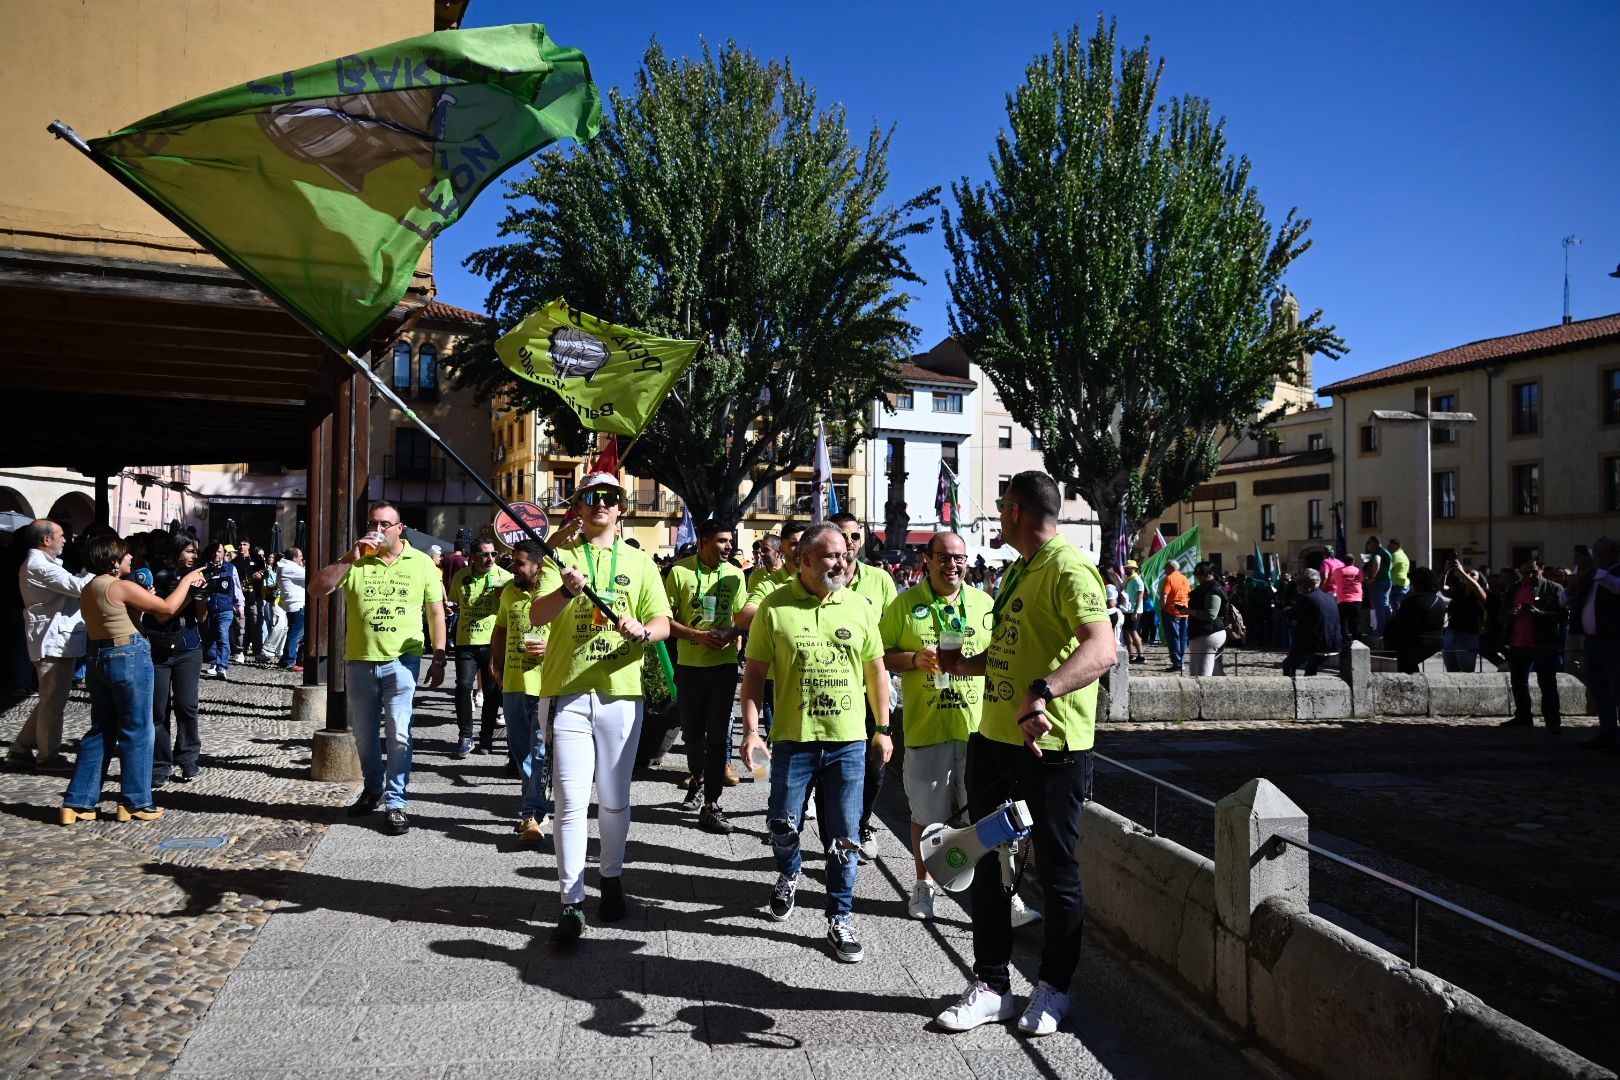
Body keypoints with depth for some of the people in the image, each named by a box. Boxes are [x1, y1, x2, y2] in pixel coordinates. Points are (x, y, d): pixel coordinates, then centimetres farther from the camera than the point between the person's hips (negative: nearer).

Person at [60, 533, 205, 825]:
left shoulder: (89, 589, 11)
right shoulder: (122, 587, -15)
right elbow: (168, 608, -11)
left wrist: (142, 604, 13)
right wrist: (187, 580, 0)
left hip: (99, 658, 8)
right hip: (129, 658, -8)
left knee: (100, 732, 14)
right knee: (136, 732, 2)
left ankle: (77, 803, 15)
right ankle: (135, 803, 8)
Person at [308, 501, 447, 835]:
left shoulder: (421, 563, 1)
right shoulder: (355, 562, 3)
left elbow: (436, 612, 4)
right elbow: (316, 589, -6)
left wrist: (439, 659, 0)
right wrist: (349, 559, -16)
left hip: (401, 661, -2)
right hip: (359, 661, 3)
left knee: (398, 734, -6)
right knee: (364, 735, 15)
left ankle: (395, 802, 3)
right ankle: (373, 788, 36)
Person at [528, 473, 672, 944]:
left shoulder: (639, 562, 10)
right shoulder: (562, 557, 7)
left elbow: (663, 624, 3)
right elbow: (537, 615, -8)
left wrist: (643, 631, -20)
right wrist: (567, 590, -29)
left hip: (621, 692, 1)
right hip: (569, 692, -1)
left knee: (614, 800, 11)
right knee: (571, 802, -3)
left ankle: (612, 878, 31)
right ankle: (572, 902, 5)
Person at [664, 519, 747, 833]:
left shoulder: (734, 575, 5)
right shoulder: (680, 572, -4)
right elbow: (666, 619, -4)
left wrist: (731, 634, -11)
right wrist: (698, 635, -18)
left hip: (724, 663, 1)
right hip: (690, 663, -1)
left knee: (718, 735, -3)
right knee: (692, 731, 13)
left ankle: (710, 805, 0)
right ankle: (698, 780, 41)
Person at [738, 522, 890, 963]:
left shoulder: (859, 606, 3)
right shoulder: (775, 607, -4)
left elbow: (876, 669, 10)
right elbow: (754, 672, -1)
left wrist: (883, 728, 10)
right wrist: (751, 729, -7)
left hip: (849, 740, 1)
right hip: (792, 737, -1)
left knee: (844, 836, 6)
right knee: (783, 826, 10)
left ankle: (840, 918, 21)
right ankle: (788, 875, 42)